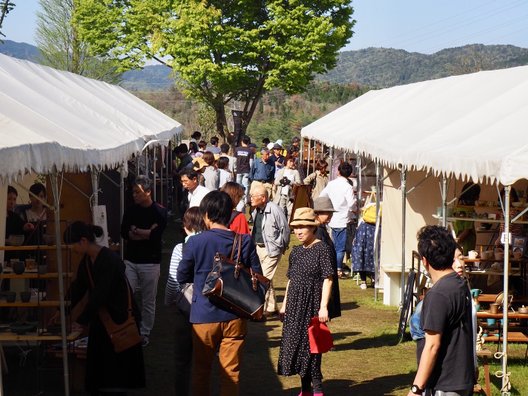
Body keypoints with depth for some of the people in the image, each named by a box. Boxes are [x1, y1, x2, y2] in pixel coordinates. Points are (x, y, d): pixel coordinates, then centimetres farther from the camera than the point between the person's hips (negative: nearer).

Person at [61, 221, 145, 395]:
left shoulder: (109, 260, -22)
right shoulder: (87, 260, 3)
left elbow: (99, 294, -23)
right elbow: (78, 287, 14)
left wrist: (81, 321, -18)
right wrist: (62, 311, 14)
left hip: (119, 317, -8)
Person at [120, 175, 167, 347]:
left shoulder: (159, 211, -5)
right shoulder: (130, 210, 6)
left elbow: (156, 235, -18)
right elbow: (124, 232, -6)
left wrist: (135, 231, -7)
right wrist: (147, 233, -14)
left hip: (150, 262, -3)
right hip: (130, 260, 3)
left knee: (148, 301, 6)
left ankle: (145, 334, 19)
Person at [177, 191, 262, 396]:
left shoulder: (195, 242, -11)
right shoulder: (245, 242, -7)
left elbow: (182, 277, 0)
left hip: (204, 316, -1)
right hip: (235, 316, 1)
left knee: (201, 369, 15)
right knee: (231, 371, 8)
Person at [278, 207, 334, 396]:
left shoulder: (322, 249, -9)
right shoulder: (296, 251, 12)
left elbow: (328, 279, -13)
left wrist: (323, 306, -18)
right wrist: (285, 303, 17)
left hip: (313, 304, -7)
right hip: (295, 305, 7)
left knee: (311, 345, -6)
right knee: (294, 345, 9)